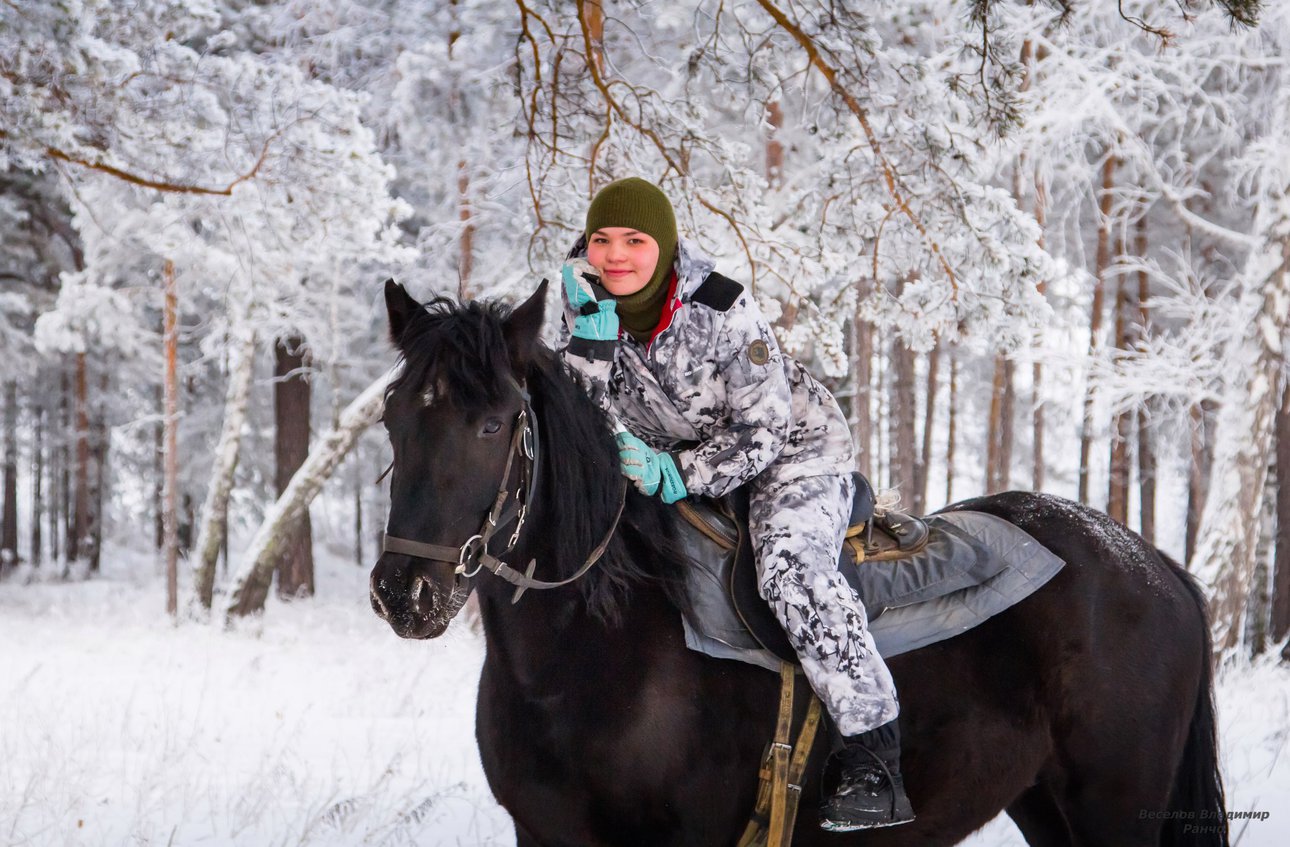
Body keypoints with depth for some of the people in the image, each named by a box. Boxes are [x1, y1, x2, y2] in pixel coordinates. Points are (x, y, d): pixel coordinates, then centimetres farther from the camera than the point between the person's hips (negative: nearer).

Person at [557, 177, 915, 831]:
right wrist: (592, 334, -30)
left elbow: (759, 433, -24)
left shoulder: (722, 310, -27)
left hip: (793, 446, -7)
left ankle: (875, 760, -29)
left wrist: (674, 476, -33)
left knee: (790, 570, -30)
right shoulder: (586, 305, -12)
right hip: (677, 455, 7)